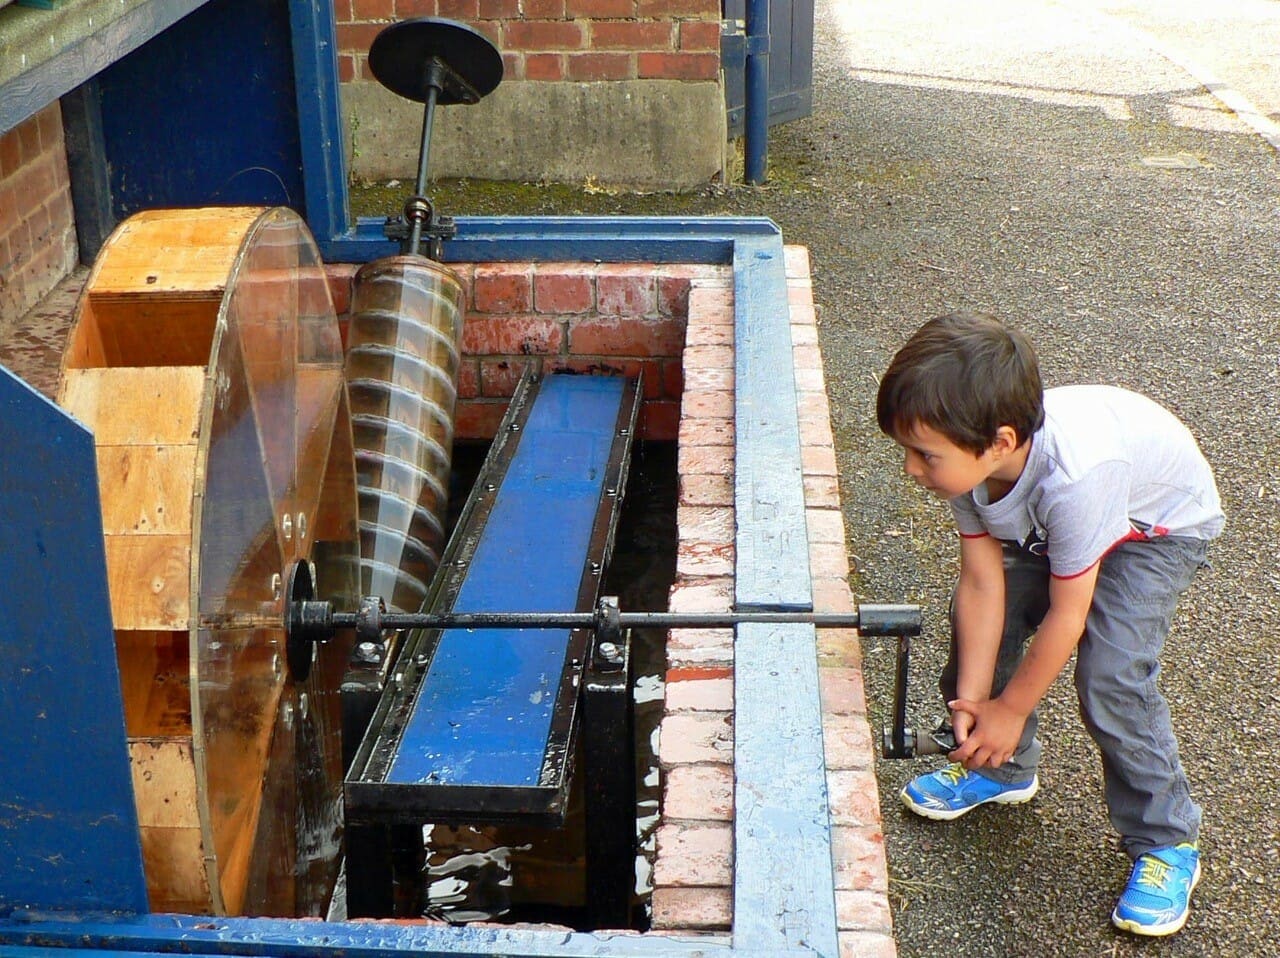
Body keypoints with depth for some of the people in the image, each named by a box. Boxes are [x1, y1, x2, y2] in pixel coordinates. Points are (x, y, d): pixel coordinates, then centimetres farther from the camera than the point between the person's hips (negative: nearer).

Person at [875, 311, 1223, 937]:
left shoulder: (1074, 475, -45)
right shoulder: (973, 459, -27)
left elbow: (1067, 613, -31)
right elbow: (983, 584, -18)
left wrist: (1010, 709, -19)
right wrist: (971, 699, -22)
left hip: (1160, 524, -6)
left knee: (1109, 674, -20)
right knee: (978, 620, -3)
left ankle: (1167, 842, -1)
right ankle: (1000, 766, 22)